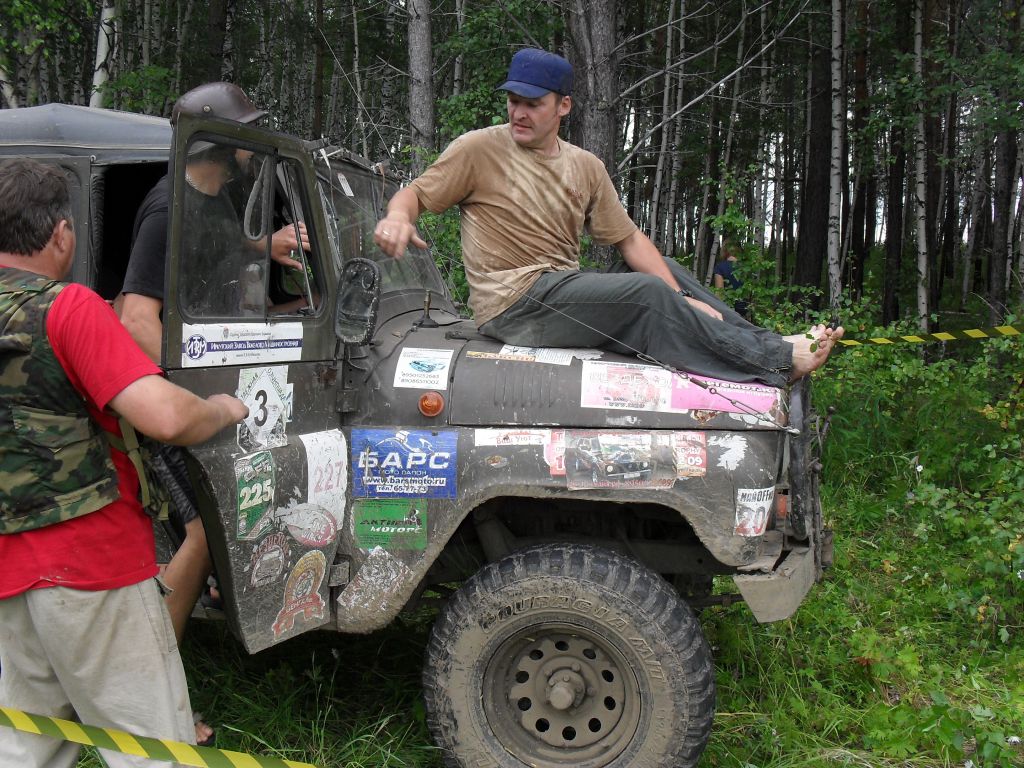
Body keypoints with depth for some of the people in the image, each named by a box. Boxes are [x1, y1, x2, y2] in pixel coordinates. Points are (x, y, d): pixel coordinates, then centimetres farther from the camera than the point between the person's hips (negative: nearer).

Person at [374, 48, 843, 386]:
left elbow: (630, 241, 8)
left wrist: (682, 300, -5)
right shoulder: (479, 149, -4)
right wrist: (397, 216, -28)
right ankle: (777, 360, -15)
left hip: (565, 290, 7)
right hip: (512, 304, -7)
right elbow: (416, 194, -2)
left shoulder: (585, 167, 9)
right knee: (646, 290, -20)